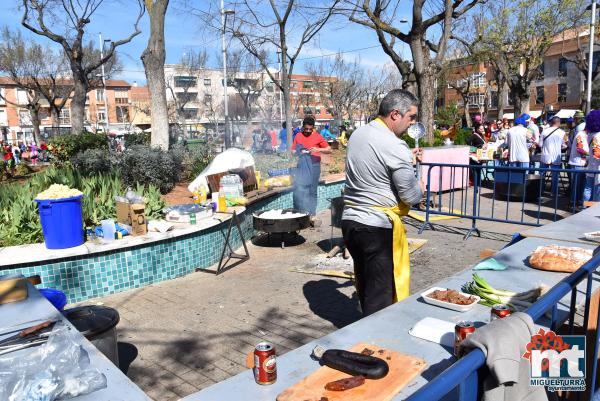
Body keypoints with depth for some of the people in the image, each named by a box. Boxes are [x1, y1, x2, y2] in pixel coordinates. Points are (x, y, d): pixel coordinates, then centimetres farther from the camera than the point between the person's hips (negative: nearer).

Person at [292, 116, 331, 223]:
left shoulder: (318, 137, 1)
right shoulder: (298, 136, 9)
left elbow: (329, 150, 0)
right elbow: (293, 151, 14)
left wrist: (318, 149, -17)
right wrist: (299, 152, -8)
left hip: (313, 167, -2)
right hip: (301, 167, 2)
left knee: (312, 191, 3)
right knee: (298, 190, -5)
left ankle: (312, 215, 9)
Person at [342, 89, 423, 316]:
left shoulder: (357, 135, 8)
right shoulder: (394, 146, -17)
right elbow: (412, 197, -14)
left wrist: (407, 159, 19)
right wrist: (419, 188, 8)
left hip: (350, 221, 9)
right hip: (378, 227, -9)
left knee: (365, 287, 22)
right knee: (381, 297, 5)